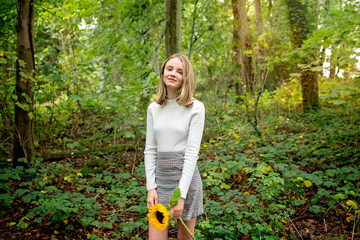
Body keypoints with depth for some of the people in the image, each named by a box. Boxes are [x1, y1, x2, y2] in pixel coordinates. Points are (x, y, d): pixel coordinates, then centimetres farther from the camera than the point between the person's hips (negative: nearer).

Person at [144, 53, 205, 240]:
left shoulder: (195, 108, -8)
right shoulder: (153, 108, 6)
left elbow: (192, 152, -12)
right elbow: (150, 150, 6)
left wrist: (181, 194, -17)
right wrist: (151, 187, -2)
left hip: (186, 177, -3)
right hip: (160, 179, 4)